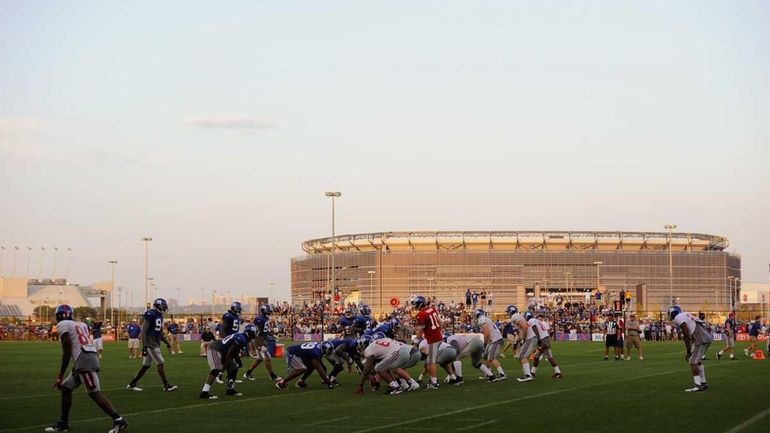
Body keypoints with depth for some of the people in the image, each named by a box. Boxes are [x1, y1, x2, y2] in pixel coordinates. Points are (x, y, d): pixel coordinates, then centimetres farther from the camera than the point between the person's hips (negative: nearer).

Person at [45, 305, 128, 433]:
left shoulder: (62, 325, 1)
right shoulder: (81, 324, 24)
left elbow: (67, 351, -6)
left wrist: (60, 376, -2)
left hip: (84, 360, -9)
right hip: (89, 358, 9)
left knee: (95, 393, -11)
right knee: (66, 387, 19)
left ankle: (119, 421, -14)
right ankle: (63, 422, 24)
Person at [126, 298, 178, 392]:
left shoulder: (159, 316, 14)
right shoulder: (151, 315, -15)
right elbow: (143, 331, -18)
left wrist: (167, 343, 20)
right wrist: (144, 346, -21)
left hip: (155, 345, 10)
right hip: (150, 344, -10)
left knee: (146, 366, 12)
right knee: (160, 363, -8)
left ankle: (132, 384, 19)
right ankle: (166, 385, -3)